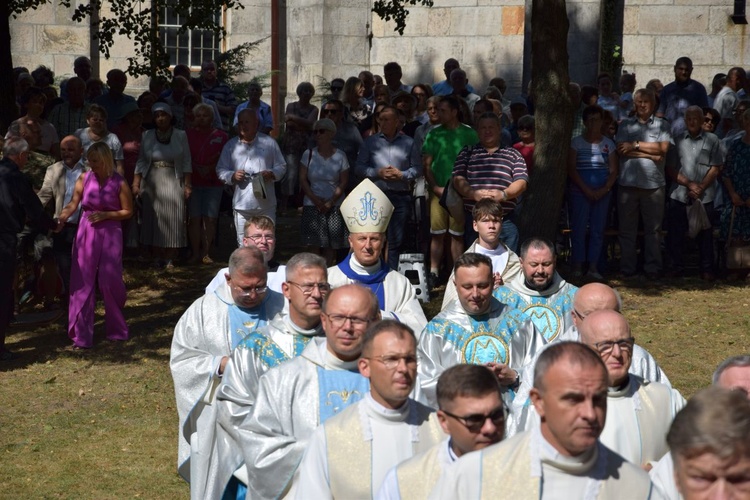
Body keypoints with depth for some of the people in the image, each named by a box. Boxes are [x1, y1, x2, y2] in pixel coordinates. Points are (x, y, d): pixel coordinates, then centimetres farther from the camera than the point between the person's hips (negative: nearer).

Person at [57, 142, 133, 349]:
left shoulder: (119, 183, -6)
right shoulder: (84, 179, 1)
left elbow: (128, 212, -2)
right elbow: (73, 204, -5)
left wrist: (105, 215, -14)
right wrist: (60, 220, -22)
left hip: (110, 234, -2)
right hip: (86, 233, 2)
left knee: (109, 282, 1)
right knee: (82, 284, 0)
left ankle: (117, 330, 25)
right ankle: (81, 337, 4)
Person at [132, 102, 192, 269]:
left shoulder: (181, 136, 3)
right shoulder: (147, 136, 8)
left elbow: (187, 162, 2)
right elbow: (141, 162, 7)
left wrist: (187, 185, -5)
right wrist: (136, 184, -1)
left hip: (173, 182, -2)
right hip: (152, 183, 2)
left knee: (172, 221, -3)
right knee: (153, 220, 2)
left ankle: (169, 258, 2)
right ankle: (157, 258, 8)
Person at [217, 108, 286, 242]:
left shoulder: (269, 143, 6)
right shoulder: (231, 145, 9)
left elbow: (281, 167, 9)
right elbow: (220, 170, 11)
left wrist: (272, 174, -12)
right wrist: (232, 176, -10)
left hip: (266, 204, -1)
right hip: (242, 205, 1)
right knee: (243, 244, 3)